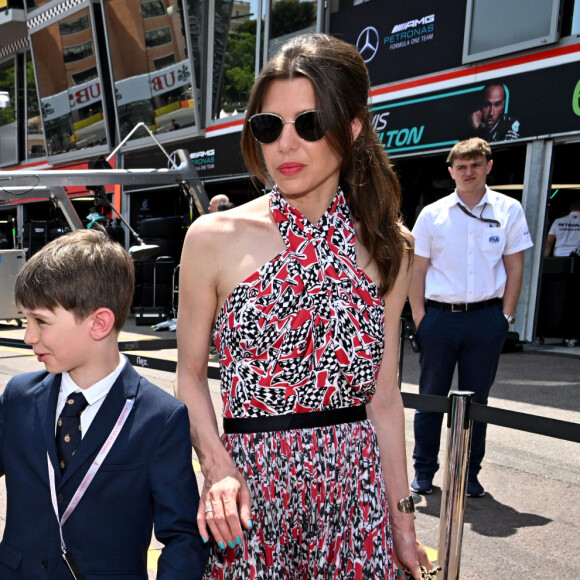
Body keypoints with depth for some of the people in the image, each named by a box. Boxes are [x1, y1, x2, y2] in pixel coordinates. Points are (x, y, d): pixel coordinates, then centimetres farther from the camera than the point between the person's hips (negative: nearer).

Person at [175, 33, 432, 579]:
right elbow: (190, 374, 0)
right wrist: (217, 468, -14)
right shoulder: (214, 238, -7)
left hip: (357, 493, 2)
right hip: (251, 494, -2)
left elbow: (383, 398, 3)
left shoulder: (388, 250, -1)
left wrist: (403, 525, 5)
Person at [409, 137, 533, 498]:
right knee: (430, 398, 7)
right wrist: (420, 318, -3)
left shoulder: (509, 211, 4)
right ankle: (423, 472, 20)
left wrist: (506, 316, -1)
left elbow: (515, 267, 6)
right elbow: (417, 270, 4)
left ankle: (469, 474, 22)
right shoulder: (432, 214, 3)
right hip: (439, 317, 0)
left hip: (486, 319, 0)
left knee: (476, 400, 9)